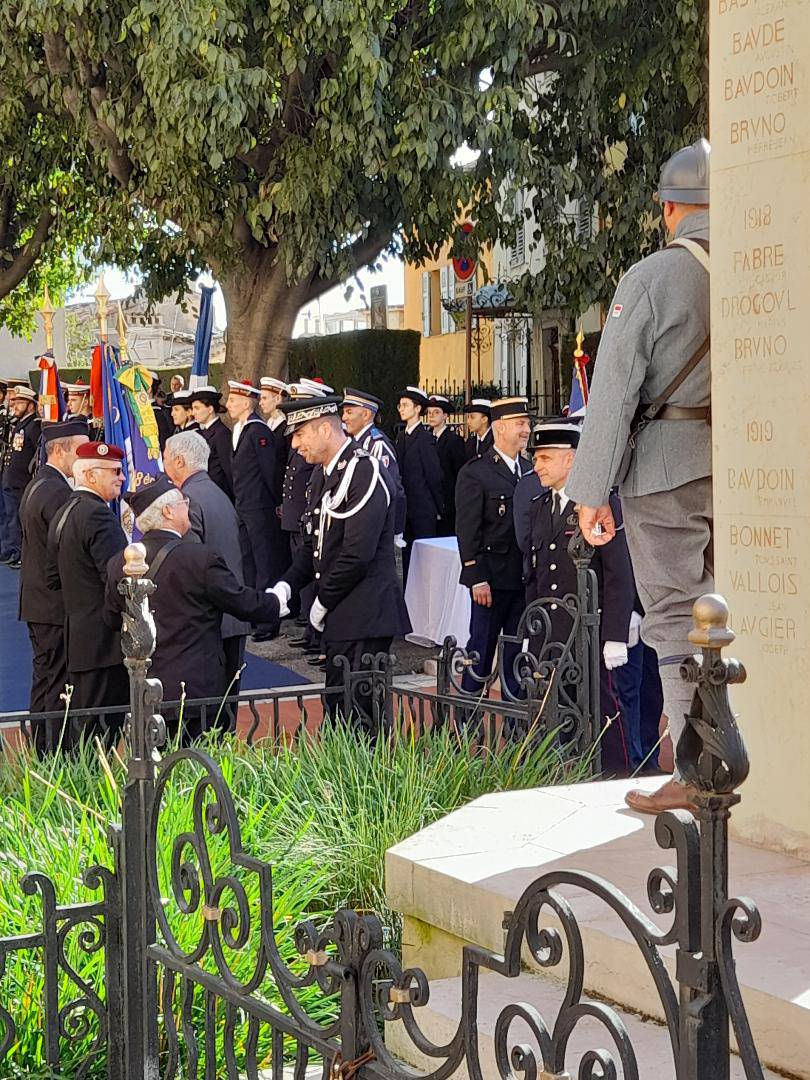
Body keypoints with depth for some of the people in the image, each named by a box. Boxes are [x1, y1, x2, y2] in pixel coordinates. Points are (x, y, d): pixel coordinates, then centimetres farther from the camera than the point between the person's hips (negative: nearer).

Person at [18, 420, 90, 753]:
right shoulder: (58, 493, -20)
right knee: (60, 686, -6)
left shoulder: (36, 486, 14)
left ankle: (42, 756, 25)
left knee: (45, 682, 17)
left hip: (38, 602, 11)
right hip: (57, 606, -11)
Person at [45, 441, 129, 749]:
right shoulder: (98, 515, -17)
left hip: (77, 637, 10)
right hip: (105, 640, -10)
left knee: (78, 721, 17)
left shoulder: (62, 514, 14)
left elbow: (53, 579, 20)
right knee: (100, 731, -6)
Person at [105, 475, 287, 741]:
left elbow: (112, 620, 12)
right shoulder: (201, 558, -15)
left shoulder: (118, 565, 0)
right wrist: (276, 601, 15)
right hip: (198, 688, -5)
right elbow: (244, 603, -5)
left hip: (143, 694, 5)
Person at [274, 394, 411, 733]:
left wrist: (323, 599, -12)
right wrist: (286, 586, 4)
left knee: (358, 713, -8)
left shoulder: (364, 472, -14)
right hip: (341, 617, 9)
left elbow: (359, 552, -21)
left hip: (365, 614, -9)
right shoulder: (326, 476, 16)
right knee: (338, 709, 12)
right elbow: (314, 545, 20)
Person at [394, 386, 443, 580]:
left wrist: (438, 509, -5)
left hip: (423, 509, -8)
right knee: (407, 555, 11)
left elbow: (434, 476, -10)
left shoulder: (425, 438, -12)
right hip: (406, 508, 8)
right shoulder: (401, 437, 11)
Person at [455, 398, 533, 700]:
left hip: (526, 577, 6)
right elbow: (467, 530, -10)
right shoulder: (475, 473, -7)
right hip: (492, 577, -6)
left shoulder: (530, 471, 13)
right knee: (482, 648, 1)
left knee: (519, 651, 10)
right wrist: (477, 578, -16)